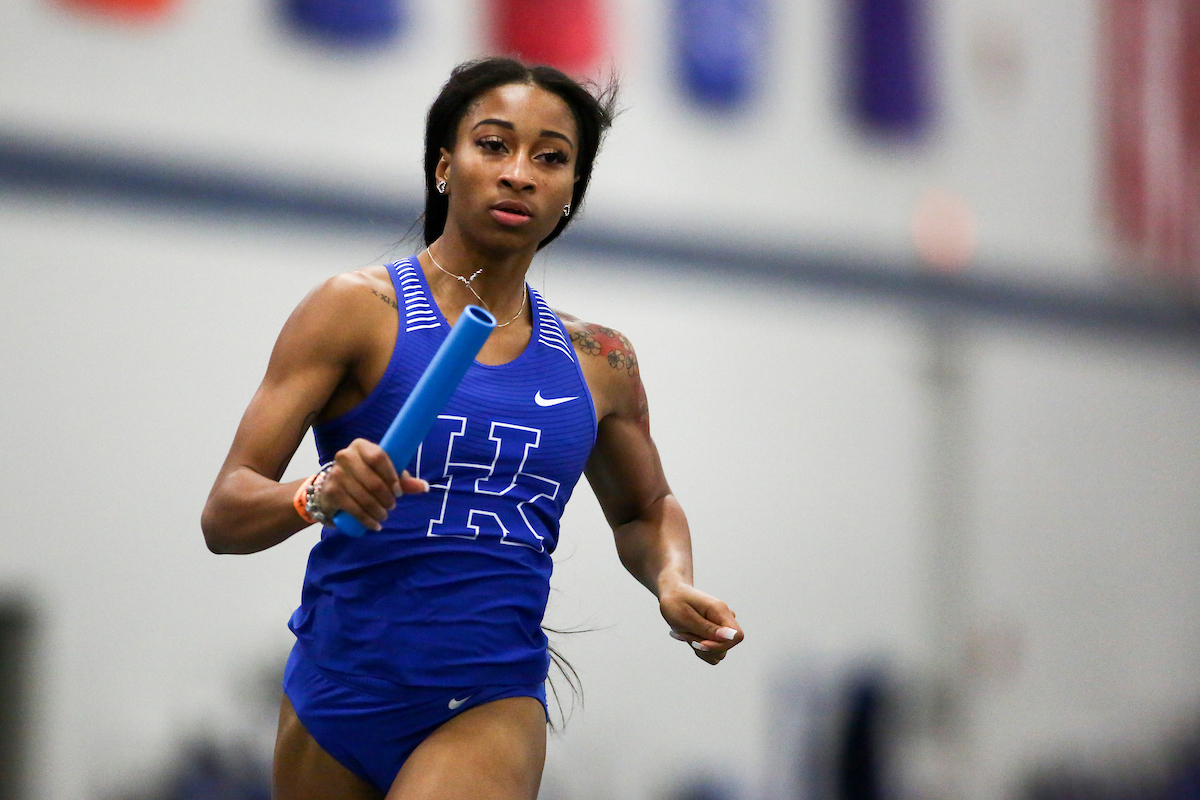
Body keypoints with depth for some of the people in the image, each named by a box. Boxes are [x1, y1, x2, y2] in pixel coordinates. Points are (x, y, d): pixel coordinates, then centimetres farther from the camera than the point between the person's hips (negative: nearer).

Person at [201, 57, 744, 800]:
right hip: (338, 703, -1)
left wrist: (671, 582, 6)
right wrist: (318, 496, -29)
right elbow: (224, 515, -8)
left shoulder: (598, 363, 9)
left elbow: (644, 510, 28)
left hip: (491, 712, 1)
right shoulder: (359, 309, -3)